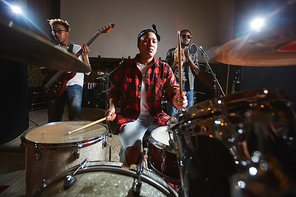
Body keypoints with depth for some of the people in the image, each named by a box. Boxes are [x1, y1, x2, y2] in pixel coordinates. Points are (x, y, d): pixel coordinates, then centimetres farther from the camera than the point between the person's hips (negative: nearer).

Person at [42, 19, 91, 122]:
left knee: (75, 117, -20)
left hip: (74, 84, -3)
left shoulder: (78, 48, 11)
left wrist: (84, 56, -12)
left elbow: (87, 72, 2)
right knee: (53, 120, 1)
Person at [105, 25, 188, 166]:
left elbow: (172, 91, 3)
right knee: (133, 150, -27)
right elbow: (114, 90, 15)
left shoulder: (164, 69, 8)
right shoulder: (125, 67, 7)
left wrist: (178, 101, -21)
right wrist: (112, 107, -4)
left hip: (156, 117, 2)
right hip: (131, 117, -1)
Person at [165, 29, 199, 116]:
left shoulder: (193, 53, 13)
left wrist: (188, 57, -8)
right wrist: (173, 67, -16)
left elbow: (197, 72, 3)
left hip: (188, 87, 3)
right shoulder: (172, 52, 7)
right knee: (172, 115, -5)